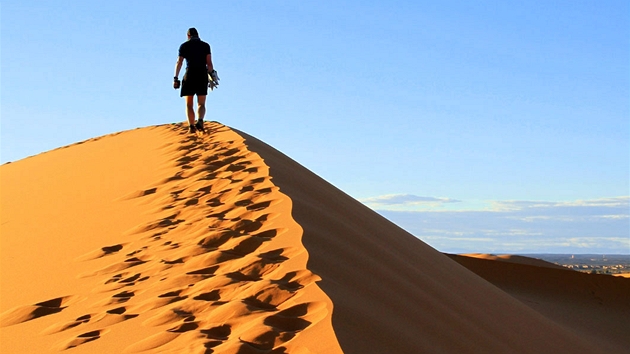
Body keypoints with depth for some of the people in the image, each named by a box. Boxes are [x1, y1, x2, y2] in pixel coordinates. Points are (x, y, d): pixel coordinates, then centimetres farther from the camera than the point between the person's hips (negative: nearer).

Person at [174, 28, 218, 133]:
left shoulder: (184, 46, 10)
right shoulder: (205, 45, 13)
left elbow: (179, 62, 0)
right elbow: (209, 62, 0)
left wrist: (176, 78, -3)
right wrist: (211, 76, -2)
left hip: (189, 75, -1)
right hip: (202, 75, 1)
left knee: (189, 105, 7)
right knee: (201, 104, 5)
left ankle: (191, 126, -10)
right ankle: (200, 121, -23)